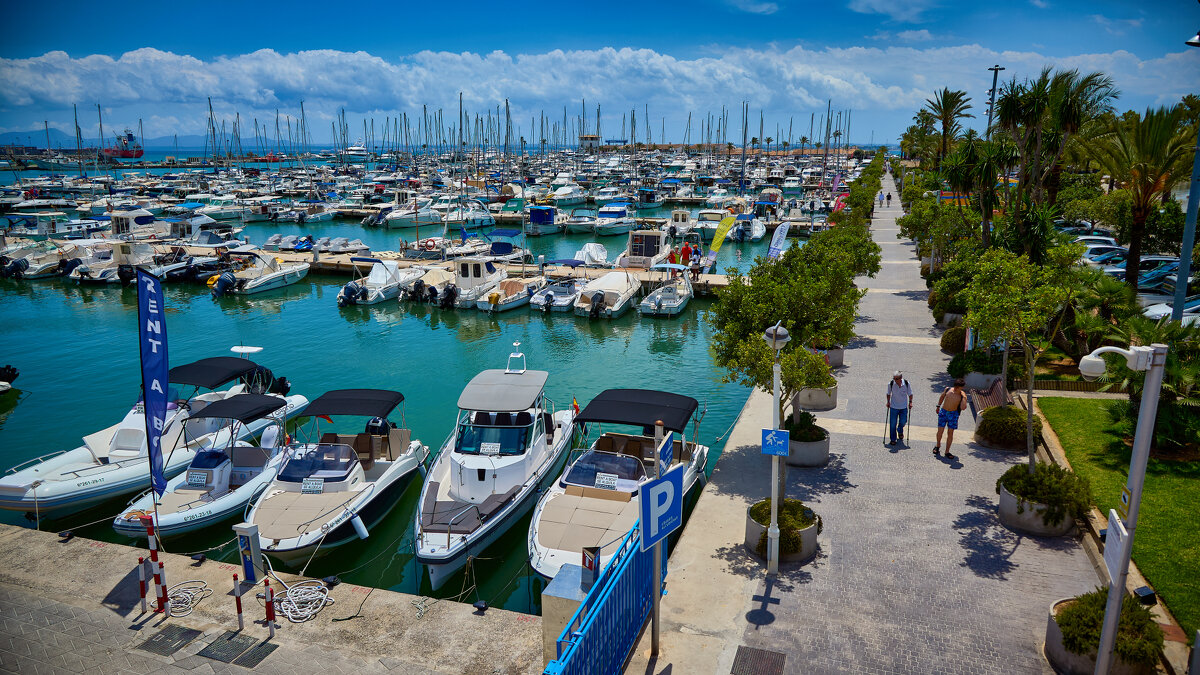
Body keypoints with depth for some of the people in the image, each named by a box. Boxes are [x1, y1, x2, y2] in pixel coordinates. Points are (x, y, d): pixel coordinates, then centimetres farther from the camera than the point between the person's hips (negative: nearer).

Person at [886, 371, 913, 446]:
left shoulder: (906, 383, -13)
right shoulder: (891, 384, -14)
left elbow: (910, 394, 3)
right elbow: (888, 394, 4)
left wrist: (910, 402, -2)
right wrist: (888, 402, 2)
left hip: (904, 407, 1)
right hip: (893, 406, -1)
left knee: (903, 421, 4)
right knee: (893, 423, -1)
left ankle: (900, 432, 39)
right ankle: (893, 439, 15)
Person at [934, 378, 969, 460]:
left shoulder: (962, 395, -14)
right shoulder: (948, 389, -7)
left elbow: (963, 408, -28)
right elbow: (942, 396, 14)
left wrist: (964, 397, -28)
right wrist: (938, 406, 19)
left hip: (953, 414, -2)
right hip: (943, 412, 2)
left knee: (950, 433, 1)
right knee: (940, 431, 7)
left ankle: (947, 452, 11)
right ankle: (938, 445, 34)